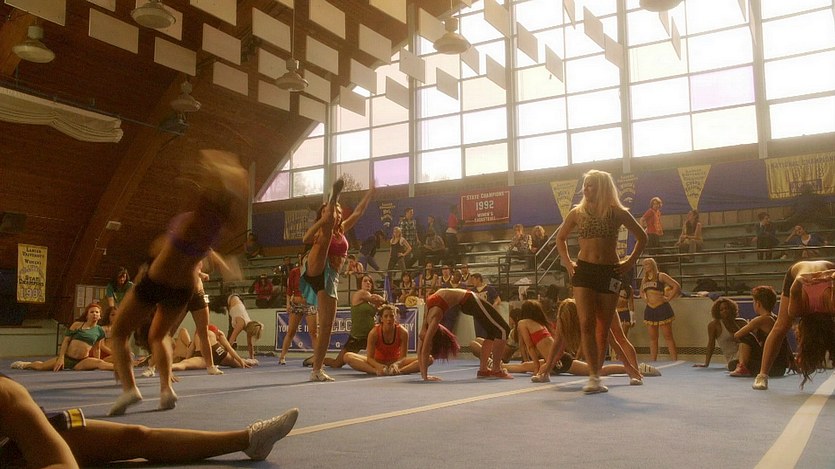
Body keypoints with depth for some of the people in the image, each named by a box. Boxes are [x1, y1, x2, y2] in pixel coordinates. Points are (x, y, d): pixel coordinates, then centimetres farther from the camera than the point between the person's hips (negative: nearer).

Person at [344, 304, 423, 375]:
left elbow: (403, 357, -18)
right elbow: (369, 357, -18)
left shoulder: (403, 332, -18)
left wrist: (396, 364, -41)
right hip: (378, 362, 0)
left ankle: (397, 371, -40)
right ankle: (377, 371, -40)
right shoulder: (374, 333, -20)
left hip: (396, 362, 0)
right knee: (348, 356, -25)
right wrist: (379, 366, -40)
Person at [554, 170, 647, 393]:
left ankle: (596, 376, 14)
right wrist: (567, 262, 8)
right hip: (583, 271, 0)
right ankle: (594, 376, -13)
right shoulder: (577, 213, 6)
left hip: (609, 272, 0)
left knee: (603, 328, 4)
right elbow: (560, 237, 20)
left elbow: (642, 237, 10)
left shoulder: (617, 213, 2)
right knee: (587, 324, -13)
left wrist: (630, 262, 1)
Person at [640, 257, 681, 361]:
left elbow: (677, 286, -8)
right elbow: (641, 292, 32)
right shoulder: (644, 280, 14)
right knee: (652, 337, 7)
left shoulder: (661, 276, -3)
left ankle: (675, 360, -5)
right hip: (649, 309, 6)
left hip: (662, 308, -6)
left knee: (668, 336, -5)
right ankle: (653, 360, 10)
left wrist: (668, 298, -11)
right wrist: (645, 298, 13)